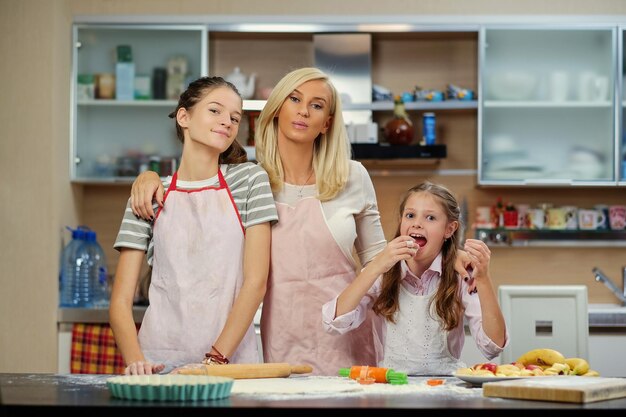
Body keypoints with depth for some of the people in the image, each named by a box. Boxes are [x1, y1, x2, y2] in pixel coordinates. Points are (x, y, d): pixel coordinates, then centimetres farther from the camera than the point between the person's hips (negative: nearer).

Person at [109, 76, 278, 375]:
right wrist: (136, 361, -14)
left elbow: (255, 282, 1)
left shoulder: (250, 180, 8)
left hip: (231, 360, -1)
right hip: (160, 363, 1)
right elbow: (121, 301, 4)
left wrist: (216, 359, -9)